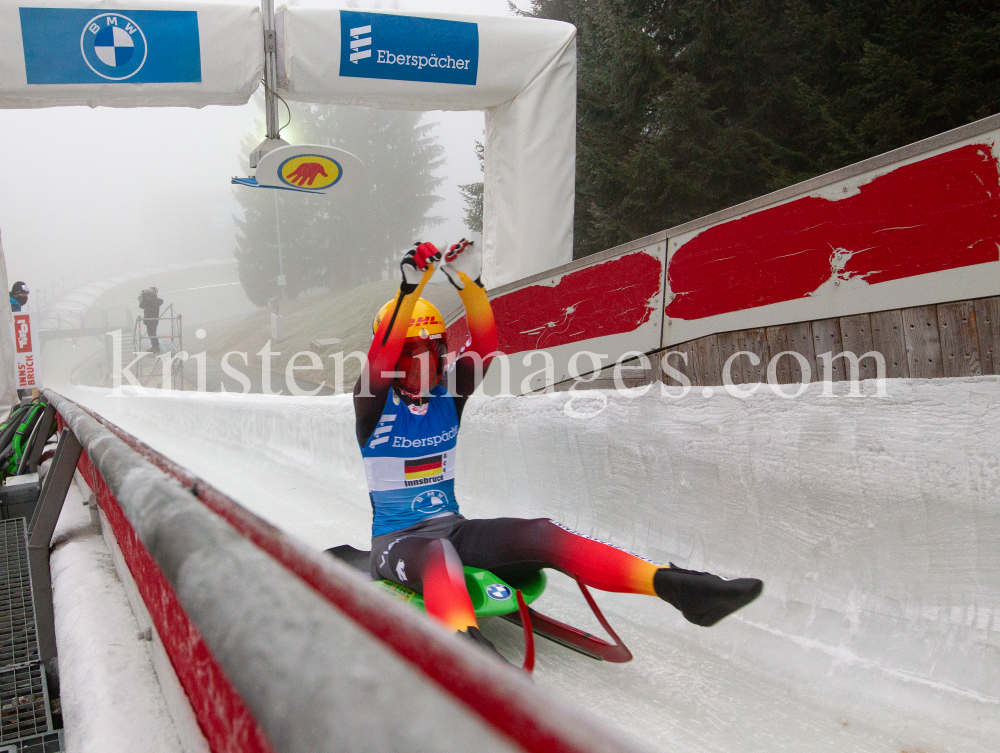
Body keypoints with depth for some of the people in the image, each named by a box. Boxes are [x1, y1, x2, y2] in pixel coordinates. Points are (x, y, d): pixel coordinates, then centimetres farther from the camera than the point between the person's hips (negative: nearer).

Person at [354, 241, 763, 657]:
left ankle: (672, 584, -36)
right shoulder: (375, 404, -5)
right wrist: (410, 290, -37)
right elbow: (382, 355, -26)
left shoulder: (447, 399, 6)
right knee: (438, 554, -42)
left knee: (541, 535, -22)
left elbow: (483, 344, -8)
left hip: (452, 529, 5)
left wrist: (469, 284, -21)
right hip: (397, 541, -4)